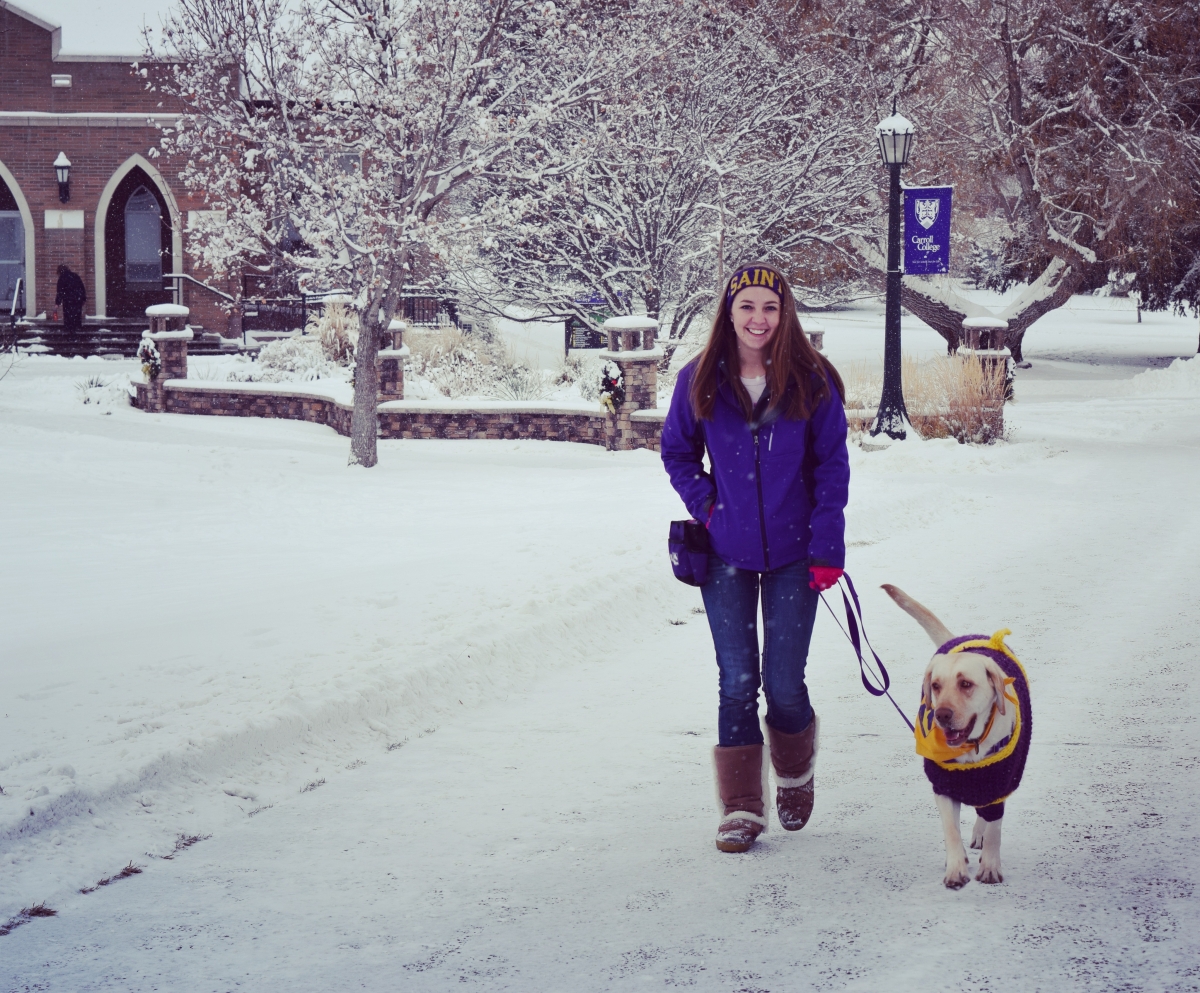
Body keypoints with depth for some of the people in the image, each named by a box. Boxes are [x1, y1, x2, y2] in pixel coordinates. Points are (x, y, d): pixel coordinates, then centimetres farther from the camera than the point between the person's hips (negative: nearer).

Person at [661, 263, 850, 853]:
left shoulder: (811, 381, -4)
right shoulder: (700, 380, -1)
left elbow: (832, 464, -1)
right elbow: (677, 451, 14)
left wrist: (827, 546, -6)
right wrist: (705, 505, -1)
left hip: (792, 555, -1)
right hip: (726, 555, 1)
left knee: (783, 684, 1)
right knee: (737, 682, 1)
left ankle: (796, 777, 30)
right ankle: (741, 809, 9)